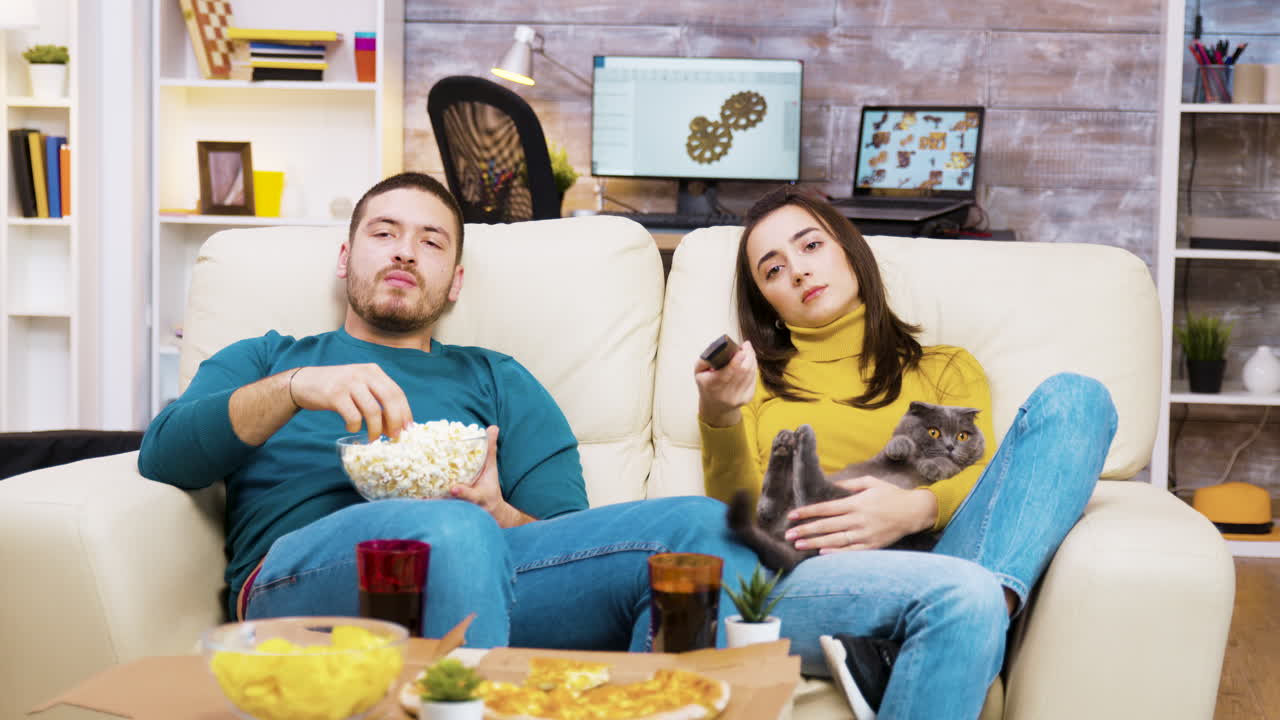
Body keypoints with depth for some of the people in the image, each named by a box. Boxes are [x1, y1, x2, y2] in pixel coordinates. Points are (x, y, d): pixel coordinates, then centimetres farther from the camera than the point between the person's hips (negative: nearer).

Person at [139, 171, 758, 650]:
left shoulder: (497, 382, 34)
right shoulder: (262, 361, 32)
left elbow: (569, 535, 20)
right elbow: (162, 456, 10)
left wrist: (499, 517, -6)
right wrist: (295, 387, -8)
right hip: (299, 576, -2)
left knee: (699, 526, -25)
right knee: (448, 528, -41)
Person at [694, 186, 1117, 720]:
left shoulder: (944, 369, 27)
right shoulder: (751, 378, 26)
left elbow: (983, 479, 10)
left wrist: (916, 509, -13)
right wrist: (719, 418, -10)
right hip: (795, 582, -3)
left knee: (1073, 397, -18)